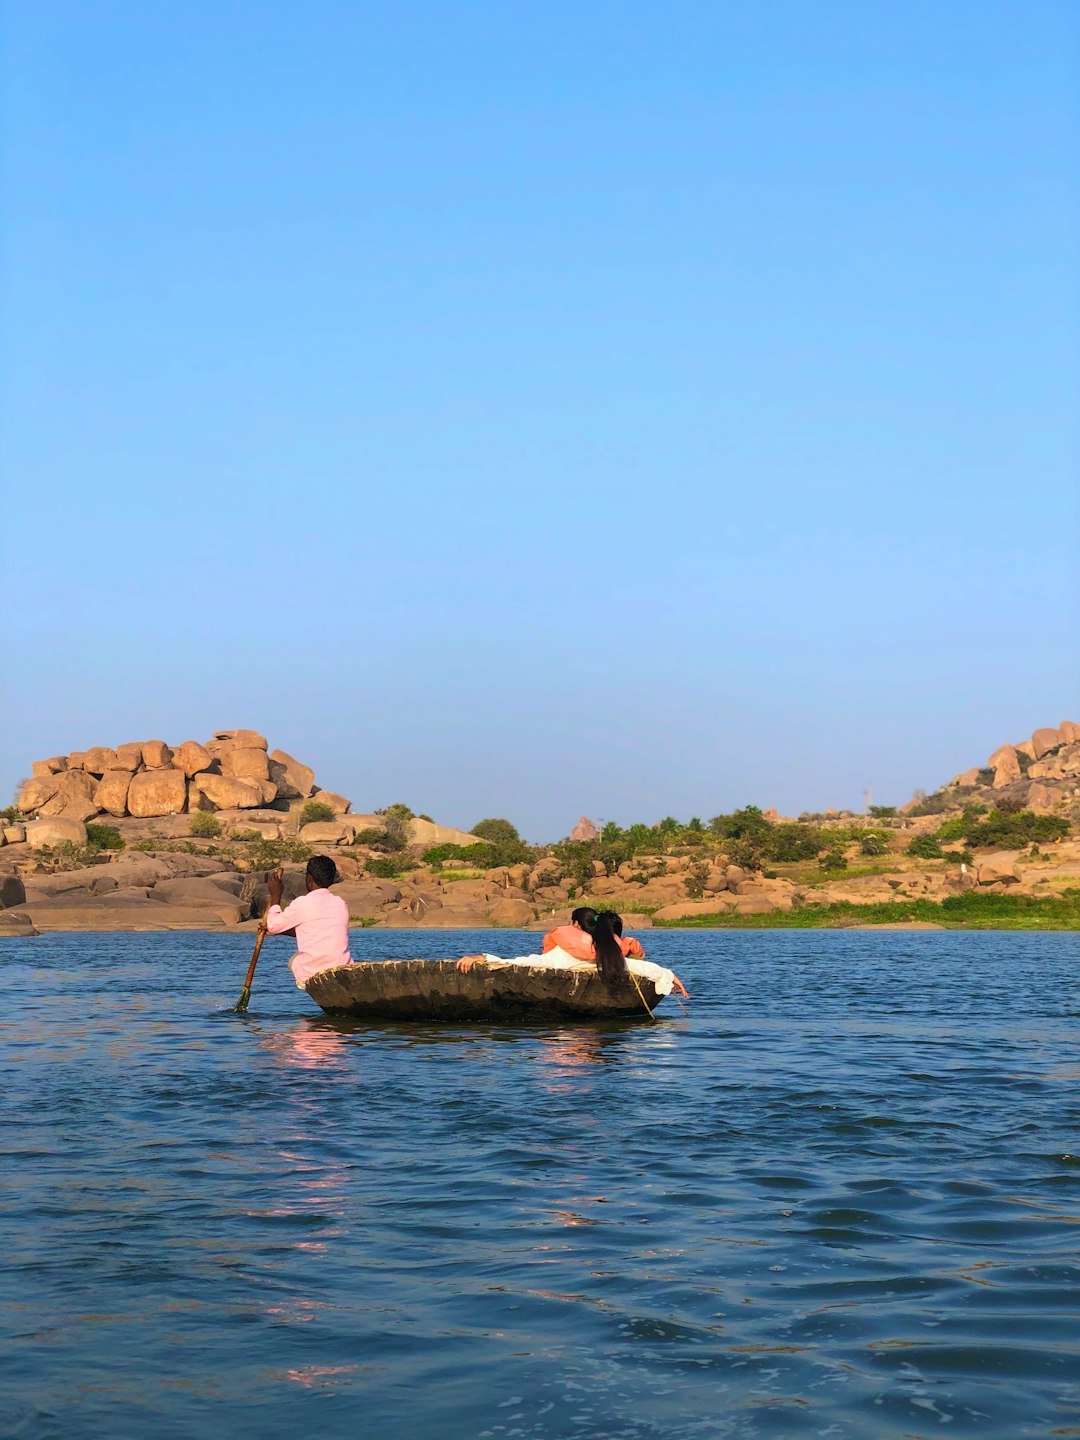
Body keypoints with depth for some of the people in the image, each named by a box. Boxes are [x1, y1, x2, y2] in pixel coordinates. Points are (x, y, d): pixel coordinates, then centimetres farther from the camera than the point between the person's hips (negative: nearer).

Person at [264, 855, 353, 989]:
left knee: (294, 959, 30)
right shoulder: (341, 904, 9)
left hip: (311, 976, -3)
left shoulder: (303, 903, -8)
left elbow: (273, 927, 4)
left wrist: (275, 896, 15)